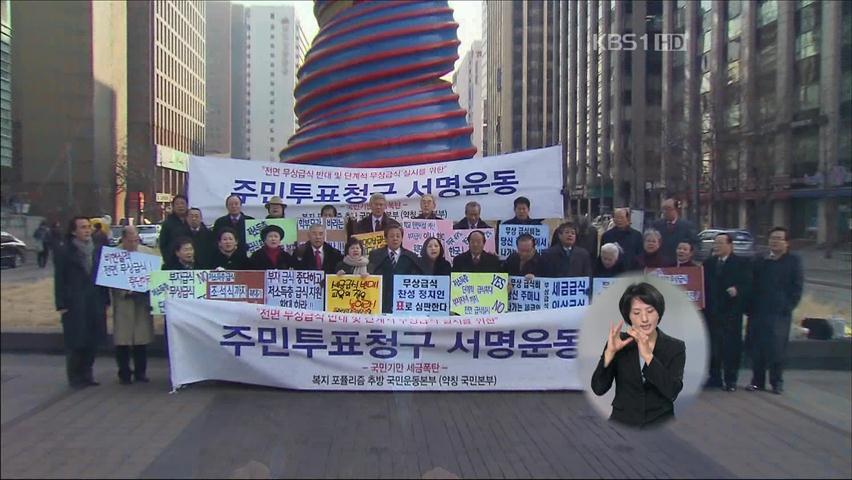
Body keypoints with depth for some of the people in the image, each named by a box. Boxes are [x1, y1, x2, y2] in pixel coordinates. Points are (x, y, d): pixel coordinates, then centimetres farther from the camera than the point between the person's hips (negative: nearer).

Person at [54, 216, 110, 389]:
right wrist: (61, 305, -9)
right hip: (74, 303, -4)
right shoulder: (64, 252, -2)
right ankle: (75, 378, 12)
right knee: (76, 342, 0)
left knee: (93, 341, 6)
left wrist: (106, 300, 8)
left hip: (95, 302, 4)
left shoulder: (98, 250, 10)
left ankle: (86, 374, 20)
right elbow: (59, 280, -3)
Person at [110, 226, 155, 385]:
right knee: (123, 339, 2)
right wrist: (125, 291, -20)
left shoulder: (148, 252, 8)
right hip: (123, 301, -2)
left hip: (143, 300, 3)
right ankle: (124, 373, 15)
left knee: (142, 338, 7)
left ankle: (140, 372, 20)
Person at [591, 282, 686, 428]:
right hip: (622, 422, -1)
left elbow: (672, 392, -16)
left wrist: (647, 354, -23)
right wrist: (610, 352, -20)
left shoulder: (675, 347, -1)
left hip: (660, 424, 1)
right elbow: (598, 389, -9)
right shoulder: (618, 343, 0)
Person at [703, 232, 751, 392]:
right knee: (713, 346, 6)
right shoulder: (708, 263, 13)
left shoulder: (741, 263, 1)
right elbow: (704, 285, 9)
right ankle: (714, 378, 16)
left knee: (731, 346, 0)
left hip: (731, 312, -3)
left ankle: (730, 380, 10)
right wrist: (703, 305, -2)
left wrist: (737, 290, -24)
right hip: (712, 311, 3)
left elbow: (747, 285, -5)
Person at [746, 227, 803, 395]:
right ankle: (757, 380, 14)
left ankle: (777, 382, 10)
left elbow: (797, 287, -1)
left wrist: (788, 307, -10)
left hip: (780, 313, -3)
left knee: (777, 349, -3)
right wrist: (750, 307, 6)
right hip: (758, 312, 4)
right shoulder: (761, 261, 15)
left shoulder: (794, 261, 4)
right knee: (756, 349, 4)